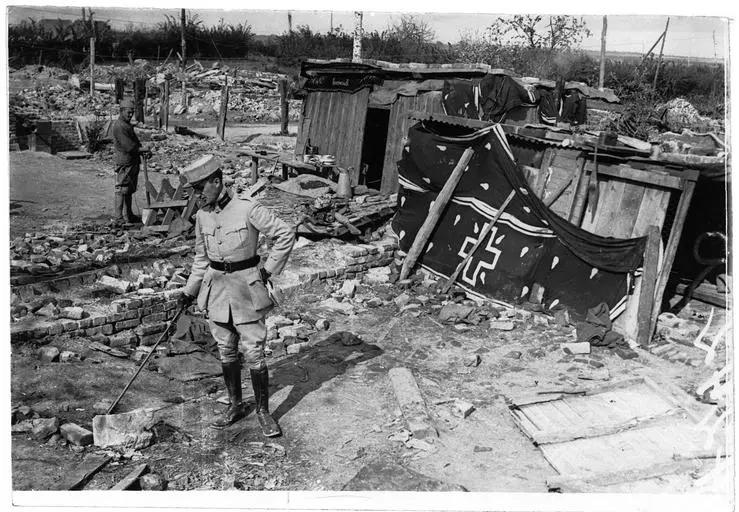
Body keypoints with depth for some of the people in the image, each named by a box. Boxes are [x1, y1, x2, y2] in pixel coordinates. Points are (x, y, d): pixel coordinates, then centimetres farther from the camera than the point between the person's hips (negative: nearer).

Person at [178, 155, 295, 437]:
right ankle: (235, 406, 29)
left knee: (254, 352, -1)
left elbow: (286, 234, -9)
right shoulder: (202, 215, 4)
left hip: (246, 286, -5)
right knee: (226, 351, 12)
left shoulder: (248, 209, -14)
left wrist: (268, 269, -6)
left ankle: (263, 411, 15)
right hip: (217, 286, 5)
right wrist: (190, 290, 17)